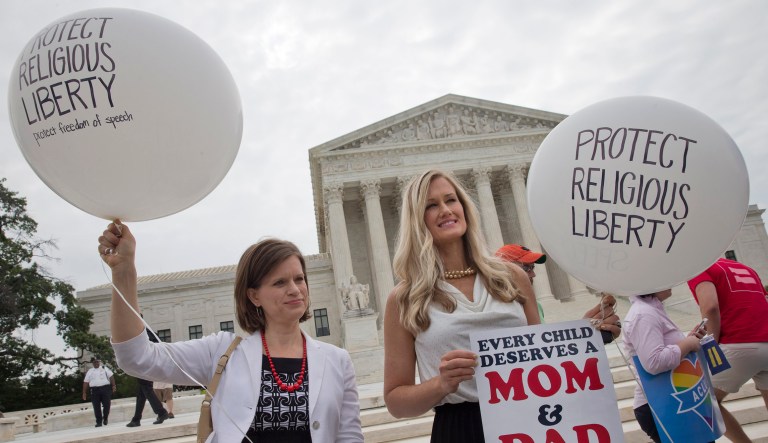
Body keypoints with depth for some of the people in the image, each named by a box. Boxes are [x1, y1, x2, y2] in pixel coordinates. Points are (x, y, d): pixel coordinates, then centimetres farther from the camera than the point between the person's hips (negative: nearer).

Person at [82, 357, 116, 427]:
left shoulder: (105, 368, 10)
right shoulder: (90, 371, 15)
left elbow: (111, 376, 3)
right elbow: (86, 382, 12)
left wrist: (113, 385, -8)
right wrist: (84, 393, 5)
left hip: (105, 388, -1)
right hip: (94, 390, 2)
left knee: (106, 404, -5)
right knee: (96, 407, 0)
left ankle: (105, 418, 17)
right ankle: (99, 422, 7)